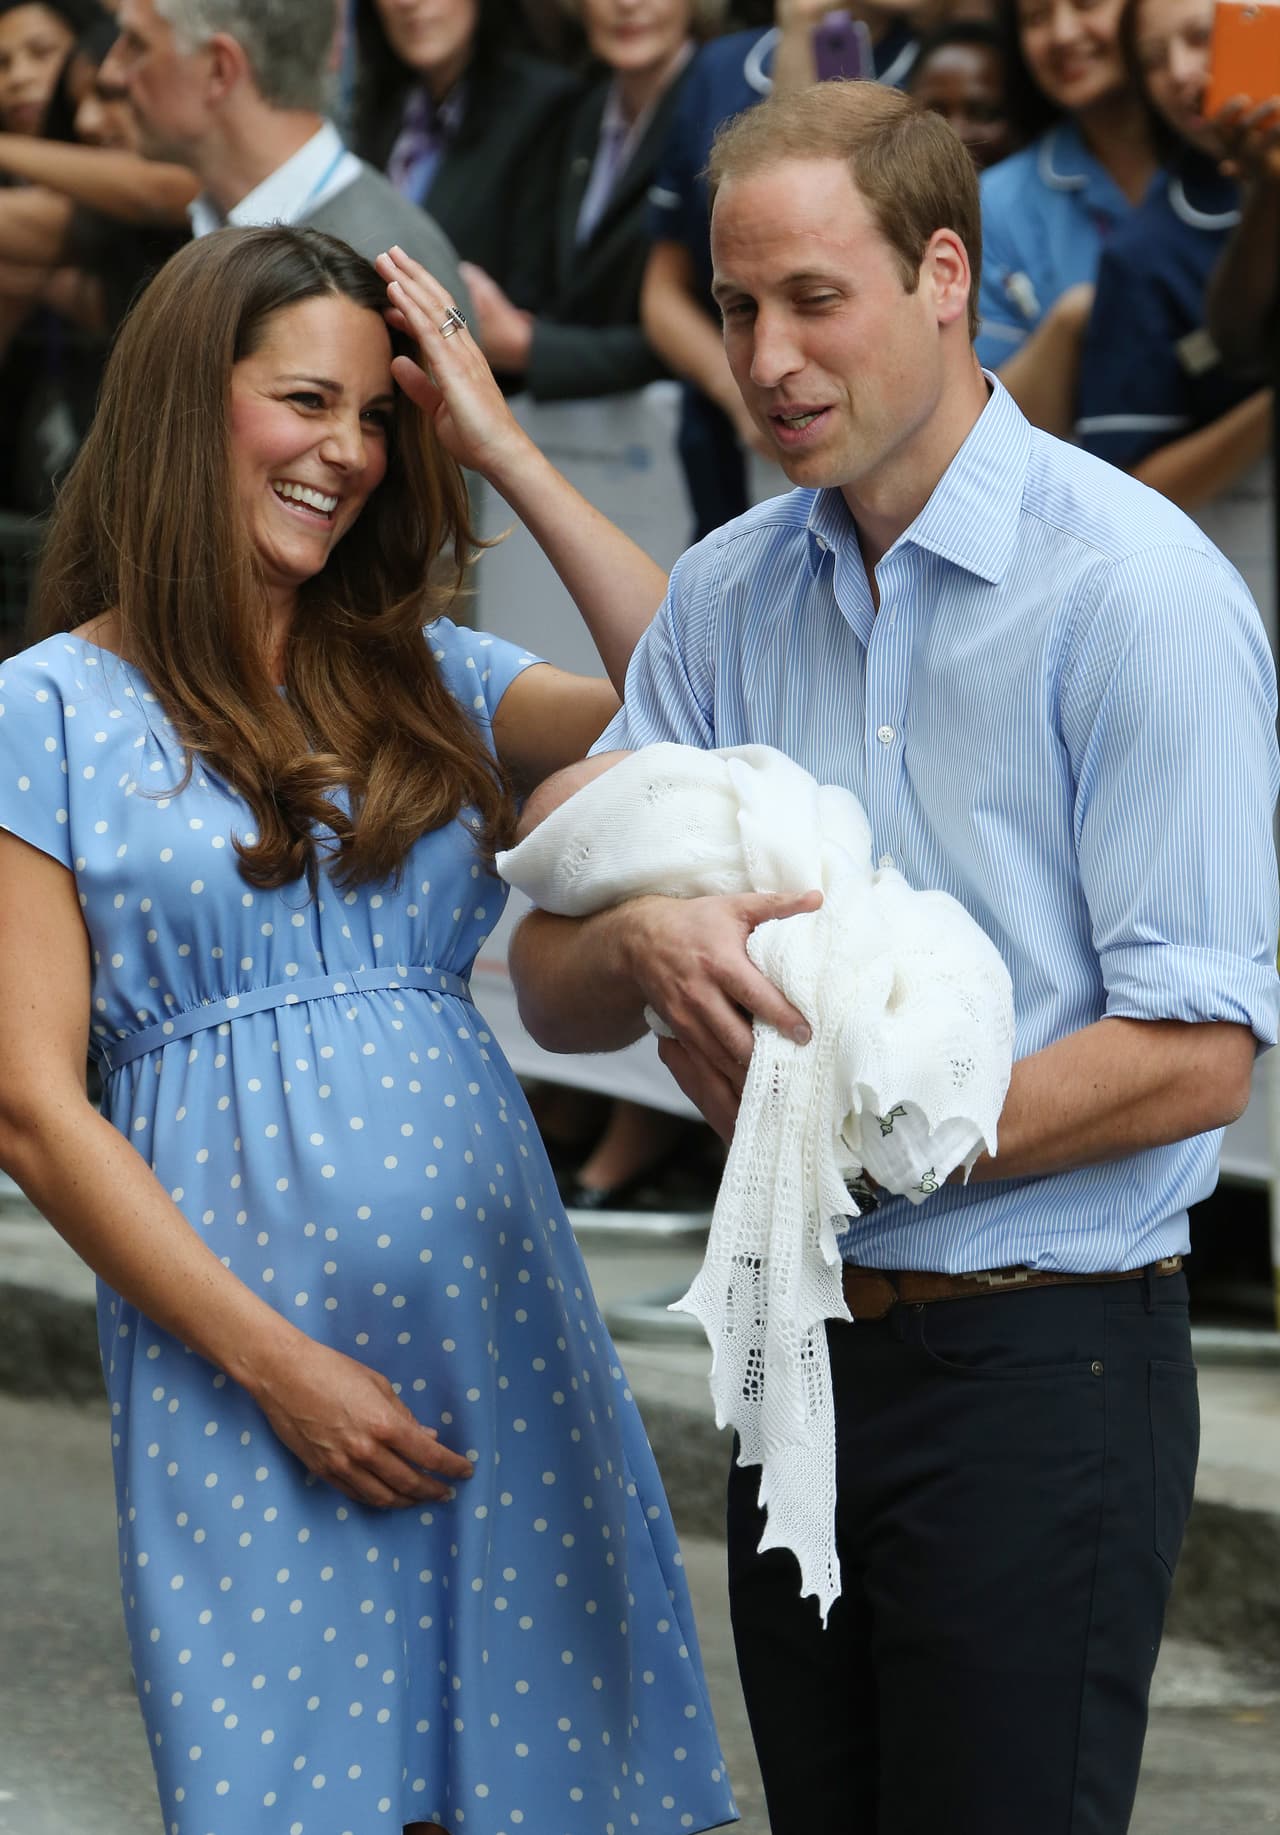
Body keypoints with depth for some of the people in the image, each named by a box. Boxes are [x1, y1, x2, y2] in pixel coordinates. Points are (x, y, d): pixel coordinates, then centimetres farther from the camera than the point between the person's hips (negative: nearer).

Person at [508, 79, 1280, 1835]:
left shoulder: (1134, 592, -11)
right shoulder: (726, 595, 9)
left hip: (1038, 1358, -6)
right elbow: (554, 987, 6)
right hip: (802, 1342, 6)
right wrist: (650, 944, -18)